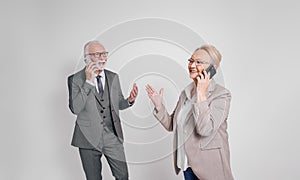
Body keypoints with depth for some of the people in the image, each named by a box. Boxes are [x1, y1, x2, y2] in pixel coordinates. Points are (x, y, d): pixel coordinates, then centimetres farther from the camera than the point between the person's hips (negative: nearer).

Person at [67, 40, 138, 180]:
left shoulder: (114, 77, 7)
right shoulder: (75, 79, -6)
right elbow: (75, 108, -18)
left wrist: (130, 100, -8)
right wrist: (88, 82, -22)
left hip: (112, 136, 3)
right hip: (89, 137, -3)